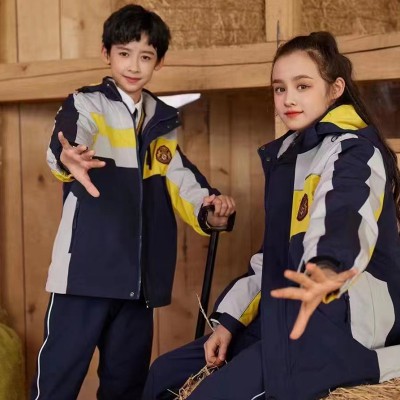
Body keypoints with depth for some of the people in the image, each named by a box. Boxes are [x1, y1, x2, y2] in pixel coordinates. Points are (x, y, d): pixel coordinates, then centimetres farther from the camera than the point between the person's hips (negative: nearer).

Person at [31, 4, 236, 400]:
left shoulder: (163, 121, 13)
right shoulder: (85, 105, -3)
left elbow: (180, 178, 15)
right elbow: (67, 140, -24)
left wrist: (208, 211, -7)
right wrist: (68, 157, -49)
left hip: (140, 275, 5)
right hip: (87, 269, -5)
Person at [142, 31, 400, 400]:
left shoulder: (352, 150, -11)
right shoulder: (287, 156, 15)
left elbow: (345, 219, -35)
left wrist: (328, 272, -56)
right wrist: (230, 320, 10)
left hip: (345, 323, -9)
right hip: (286, 318, 9)